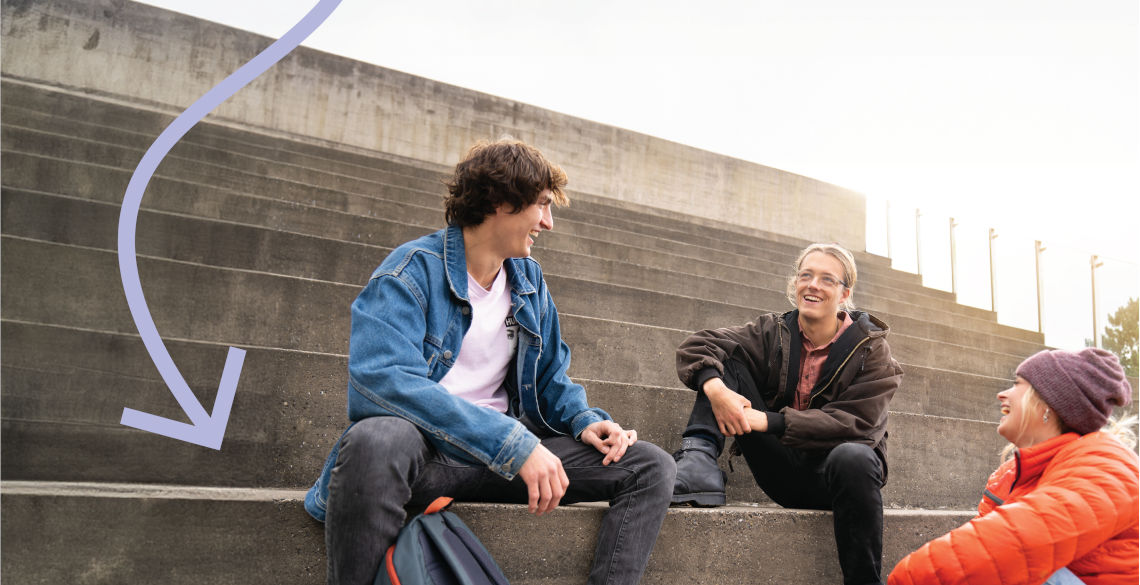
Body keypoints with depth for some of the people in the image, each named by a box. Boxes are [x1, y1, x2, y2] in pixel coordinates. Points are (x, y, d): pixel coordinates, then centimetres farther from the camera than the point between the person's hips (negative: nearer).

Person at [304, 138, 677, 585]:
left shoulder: (529, 280, 11)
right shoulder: (413, 270, -11)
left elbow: (550, 376, 21)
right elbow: (383, 374, -28)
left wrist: (584, 421, -3)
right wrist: (514, 443, -34)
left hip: (505, 455, 6)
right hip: (421, 450, -5)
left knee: (652, 467, -7)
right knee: (376, 442, -42)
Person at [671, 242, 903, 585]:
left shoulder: (871, 349, -4)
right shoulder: (773, 333, 3)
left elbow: (855, 423, -16)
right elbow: (697, 345, -5)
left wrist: (768, 421, -26)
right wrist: (714, 387, -29)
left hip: (833, 471, -2)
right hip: (782, 468, 2)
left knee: (854, 458, -40)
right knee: (725, 359, -9)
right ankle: (698, 464, -27)